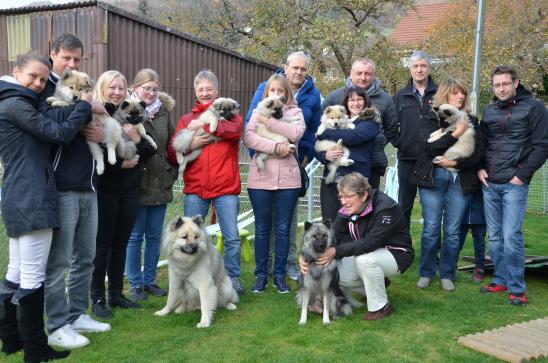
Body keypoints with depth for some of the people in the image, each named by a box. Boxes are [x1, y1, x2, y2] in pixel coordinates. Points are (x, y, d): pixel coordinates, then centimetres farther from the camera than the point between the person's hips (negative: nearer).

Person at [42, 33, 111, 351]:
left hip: (88, 188, 7)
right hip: (61, 189, -7)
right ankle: (58, 326, 9)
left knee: (85, 257, 13)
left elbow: (100, 127, 24)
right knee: (58, 261, -1)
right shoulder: (44, 89, -1)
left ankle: (78, 315, 25)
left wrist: (102, 135, 1)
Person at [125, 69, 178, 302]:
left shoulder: (163, 112, 9)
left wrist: (172, 173, 7)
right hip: (137, 185, -5)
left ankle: (150, 280, 25)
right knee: (135, 236, 6)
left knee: (155, 236, 12)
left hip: (160, 185, 5)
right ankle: (135, 284, 18)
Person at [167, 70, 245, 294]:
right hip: (195, 188, 2)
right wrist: (189, 146, -13)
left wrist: (204, 124, -14)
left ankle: (232, 277, 17)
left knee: (232, 237, 0)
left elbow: (236, 129, -15)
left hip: (226, 187, -2)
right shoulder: (186, 119, 15)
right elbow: (172, 155, 5)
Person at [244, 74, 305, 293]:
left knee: (283, 229, 7)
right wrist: (276, 147, -18)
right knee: (262, 229, 7)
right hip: (260, 178, 0)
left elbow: (296, 134, -12)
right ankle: (261, 274, 18)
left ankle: (279, 274, 18)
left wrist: (268, 122, -13)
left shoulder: (295, 112, 9)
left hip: (288, 178, 0)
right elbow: (248, 138, -8)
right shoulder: (258, 112, 10)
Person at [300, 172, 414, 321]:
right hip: (367, 253, 7)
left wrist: (336, 251, -40)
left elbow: (371, 243, -35)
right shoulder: (346, 211, -8)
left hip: (396, 255, -6)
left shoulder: (385, 207, -28)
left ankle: (381, 307, -14)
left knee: (364, 258, -36)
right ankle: (376, 284, 13)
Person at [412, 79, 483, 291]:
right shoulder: (430, 119, 4)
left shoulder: (470, 121, 10)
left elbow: (477, 153, 2)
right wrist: (456, 134, -14)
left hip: (460, 180, 2)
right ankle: (426, 273, 15)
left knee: (452, 231, 4)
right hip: (433, 178, -1)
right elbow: (430, 147, -11)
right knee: (431, 229, 2)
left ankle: (447, 275, 16)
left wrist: (455, 162, -12)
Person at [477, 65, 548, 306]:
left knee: (511, 236, -8)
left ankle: (516, 288, 3)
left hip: (514, 184, -5)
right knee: (494, 236, 9)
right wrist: (480, 169, 6)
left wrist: (522, 174, -10)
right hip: (489, 184, 5)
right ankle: (500, 280, 21)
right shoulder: (490, 110, 14)